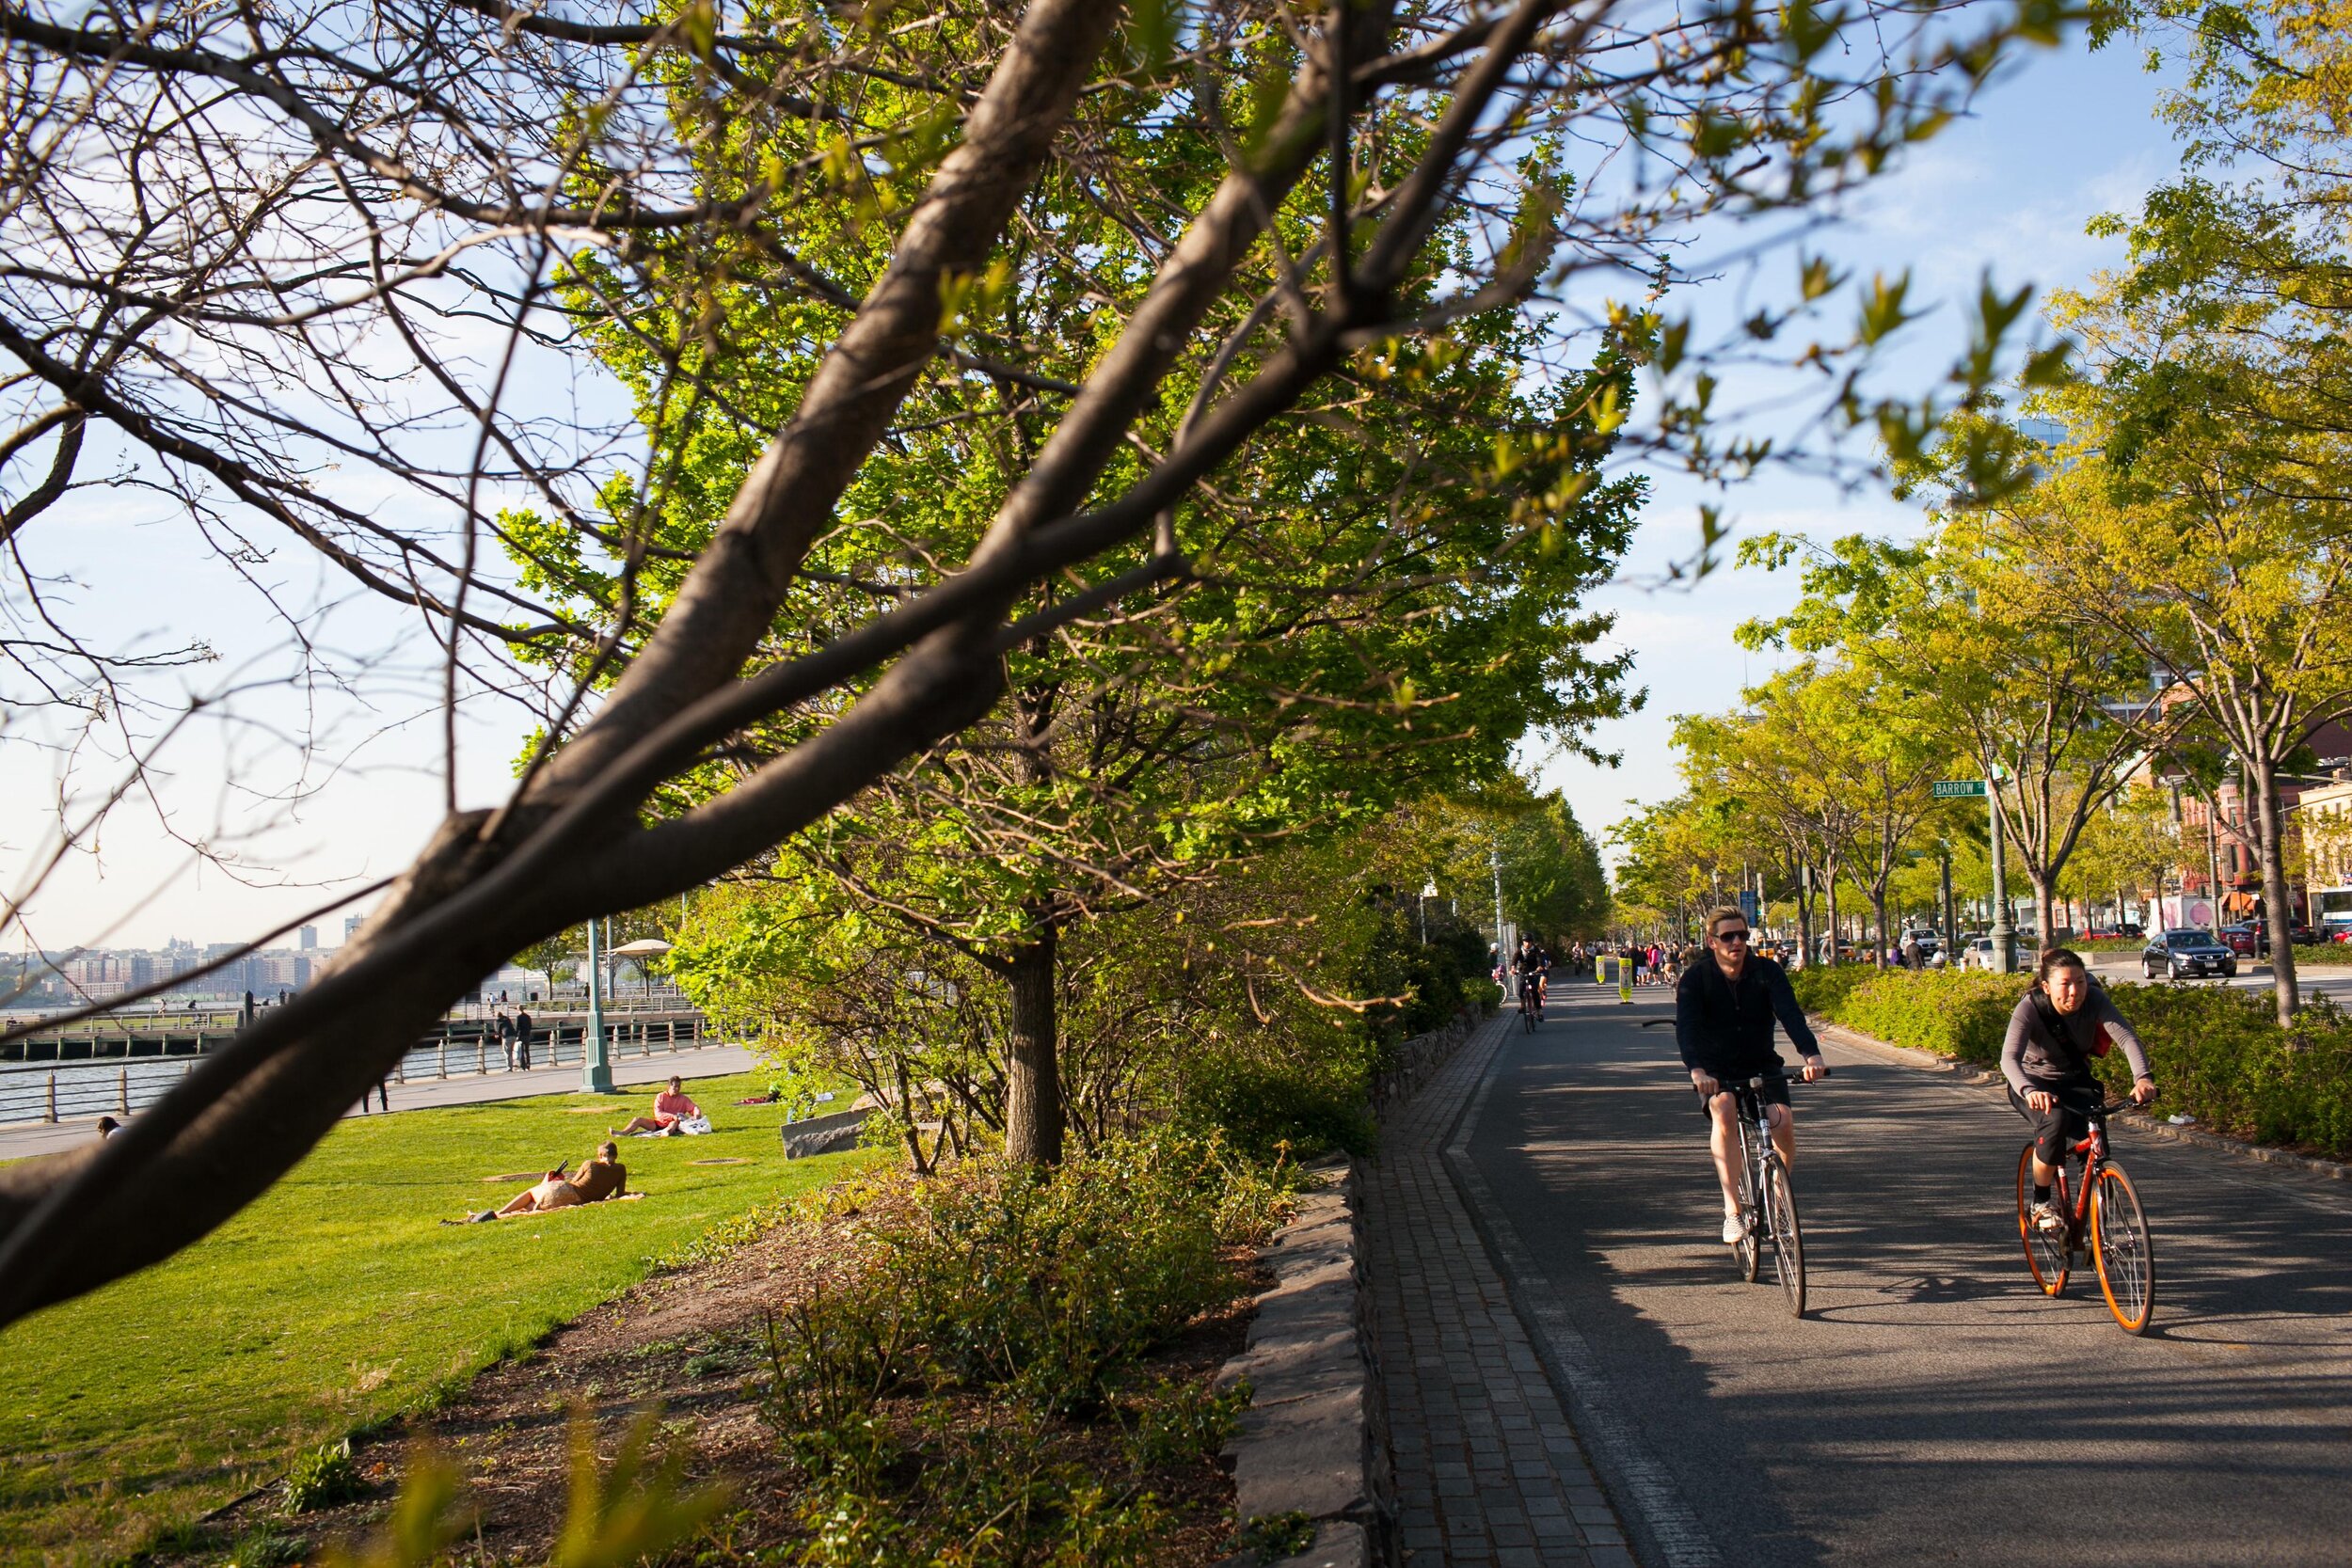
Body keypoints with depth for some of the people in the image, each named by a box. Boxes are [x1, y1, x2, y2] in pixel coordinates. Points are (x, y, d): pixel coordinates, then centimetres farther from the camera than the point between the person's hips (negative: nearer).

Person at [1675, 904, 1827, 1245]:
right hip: (1716, 1070, -2)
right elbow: (1686, 1027, -27)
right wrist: (1696, 1069, -46)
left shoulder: (1767, 972, -10)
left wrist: (1811, 1053, -43)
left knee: (1783, 1121, -23)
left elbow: (1790, 1013, -24)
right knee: (1724, 1110, -32)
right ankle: (1732, 1211, -28)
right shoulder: (1695, 979, -14)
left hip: (1762, 1066, 2)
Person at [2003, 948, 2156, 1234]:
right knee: (2055, 1120, -34)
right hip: (2034, 1083, -3)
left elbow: (2127, 1038, -33)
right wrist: (2029, 1090, -58)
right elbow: (2009, 1057, -38)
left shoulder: (2094, 1000, -20)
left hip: (2076, 1082, 3)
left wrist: (2142, 1077, -53)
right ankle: (2040, 1205, -14)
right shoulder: (2030, 1007, -26)